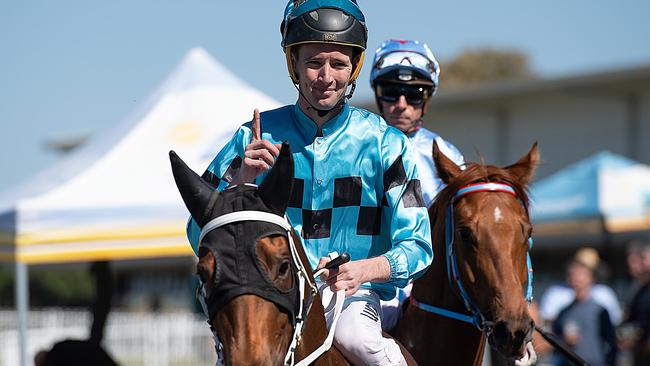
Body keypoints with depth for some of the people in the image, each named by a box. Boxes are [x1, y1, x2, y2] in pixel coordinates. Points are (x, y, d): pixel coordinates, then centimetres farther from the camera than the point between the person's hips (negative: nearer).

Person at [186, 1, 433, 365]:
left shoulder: (385, 143, 2)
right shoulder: (255, 138, 4)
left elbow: (417, 246, -1)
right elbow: (200, 237, 0)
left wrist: (365, 270, -22)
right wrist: (240, 180, -18)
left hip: (357, 294, -1)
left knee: (353, 337, -33)